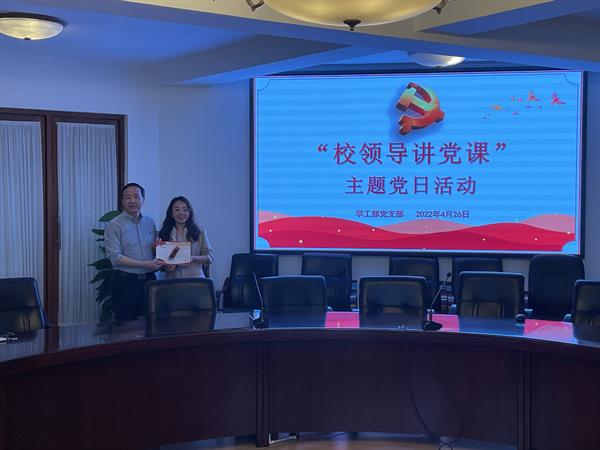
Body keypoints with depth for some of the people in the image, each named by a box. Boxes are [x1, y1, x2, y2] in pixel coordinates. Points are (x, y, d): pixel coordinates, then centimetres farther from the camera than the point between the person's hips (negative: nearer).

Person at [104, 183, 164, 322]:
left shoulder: (150, 223, 12)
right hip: (126, 282, -4)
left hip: (149, 279, 5)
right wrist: (145, 264, -17)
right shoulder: (114, 225, -5)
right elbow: (114, 257, -13)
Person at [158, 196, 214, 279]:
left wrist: (193, 258, -11)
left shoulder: (200, 232, 6)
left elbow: (209, 257, 6)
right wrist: (165, 267, -10)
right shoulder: (163, 234, 8)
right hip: (171, 281, 0)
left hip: (194, 278, 0)